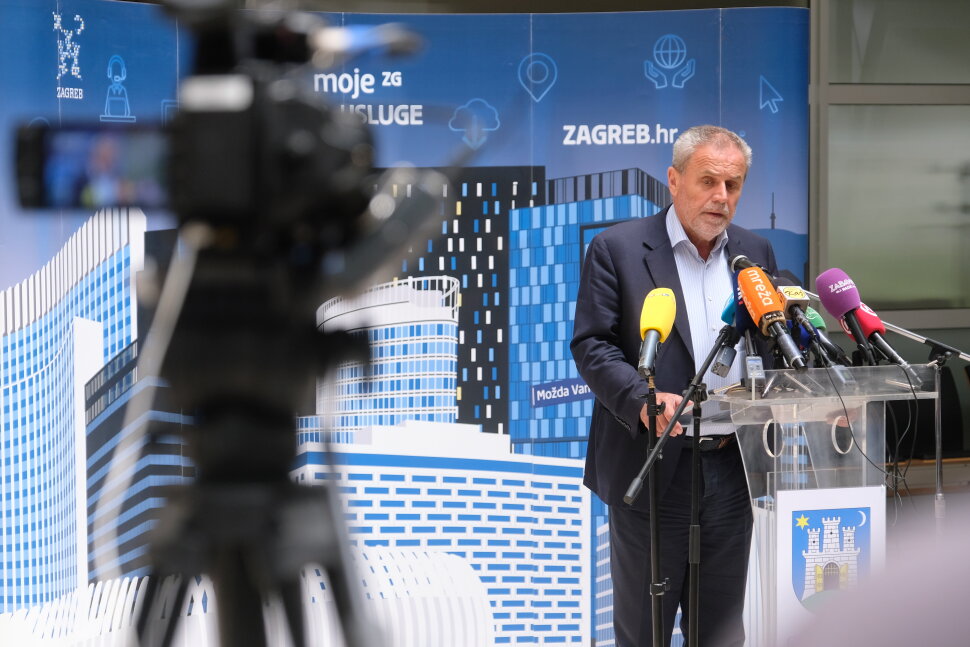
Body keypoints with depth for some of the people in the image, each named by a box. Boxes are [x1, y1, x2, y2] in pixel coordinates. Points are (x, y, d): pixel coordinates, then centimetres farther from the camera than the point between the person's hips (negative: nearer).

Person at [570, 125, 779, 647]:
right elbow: (590, 345, -8)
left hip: (732, 464, 4)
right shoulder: (616, 248, -3)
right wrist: (642, 398, -25)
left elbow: (775, 345, 14)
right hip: (653, 464, -4)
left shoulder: (755, 252, 12)